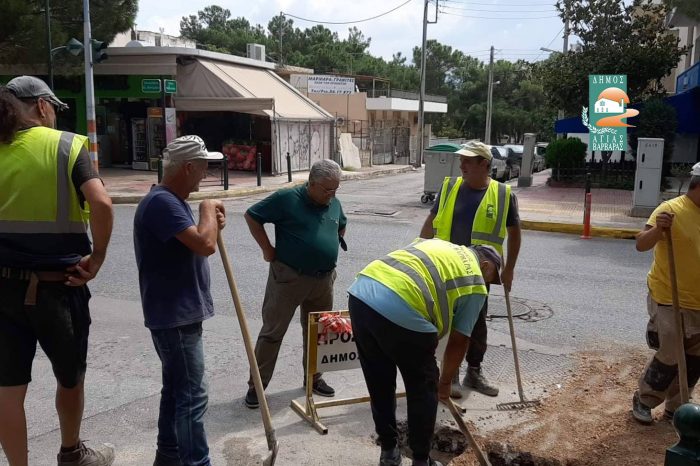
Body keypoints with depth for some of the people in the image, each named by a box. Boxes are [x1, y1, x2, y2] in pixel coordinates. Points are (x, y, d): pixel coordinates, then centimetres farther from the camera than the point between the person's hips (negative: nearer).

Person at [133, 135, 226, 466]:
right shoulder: (162, 201, -21)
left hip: (180, 313, 11)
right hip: (174, 316, -11)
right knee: (192, 397, -5)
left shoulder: (174, 200, 13)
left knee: (177, 389, 19)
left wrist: (213, 222, 3)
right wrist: (207, 209, -12)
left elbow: (193, 242, 21)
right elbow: (205, 245, -30)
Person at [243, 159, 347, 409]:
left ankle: (314, 378, 32)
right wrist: (268, 250, -9)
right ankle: (257, 384, 12)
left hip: (324, 280, 6)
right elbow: (252, 216, -8)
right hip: (288, 276, -5)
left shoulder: (334, 204, 6)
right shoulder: (287, 199, -13)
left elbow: (341, 226, 27)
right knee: (272, 332, 1)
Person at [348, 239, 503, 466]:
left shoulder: (435, 244, 32)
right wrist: (446, 382, 30)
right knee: (423, 390, 17)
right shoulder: (475, 283, 14)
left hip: (360, 294, 7)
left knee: (379, 384, 23)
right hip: (400, 311, -7)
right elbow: (459, 342, 16)